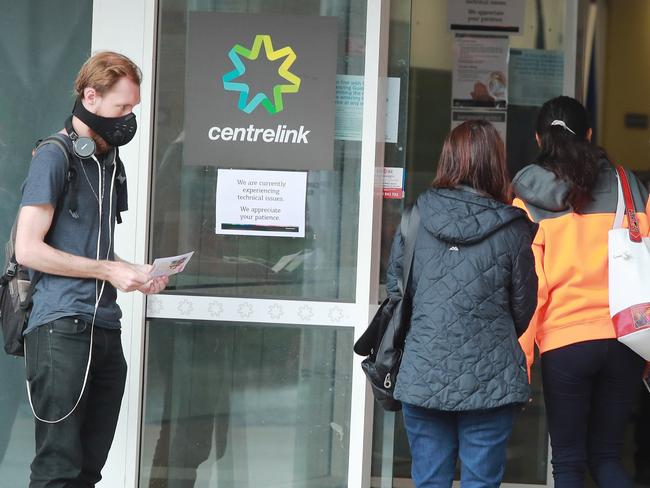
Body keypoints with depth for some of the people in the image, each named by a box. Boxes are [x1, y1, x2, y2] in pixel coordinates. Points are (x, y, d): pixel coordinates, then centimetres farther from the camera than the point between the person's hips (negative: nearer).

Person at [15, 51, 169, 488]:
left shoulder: (112, 164, 19)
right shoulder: (55, 158, -5)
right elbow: (28, 249, -11)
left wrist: (135, 272, 7)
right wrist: (109, 270, -11)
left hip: (106, 330, 8)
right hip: (62, 328, -8)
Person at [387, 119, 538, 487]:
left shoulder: (416, 219, -2)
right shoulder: (513, 230, -7)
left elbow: (395, 287, 6)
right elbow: (523, 309, 2)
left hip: (423, 377, 2)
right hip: (490, 382, -2)